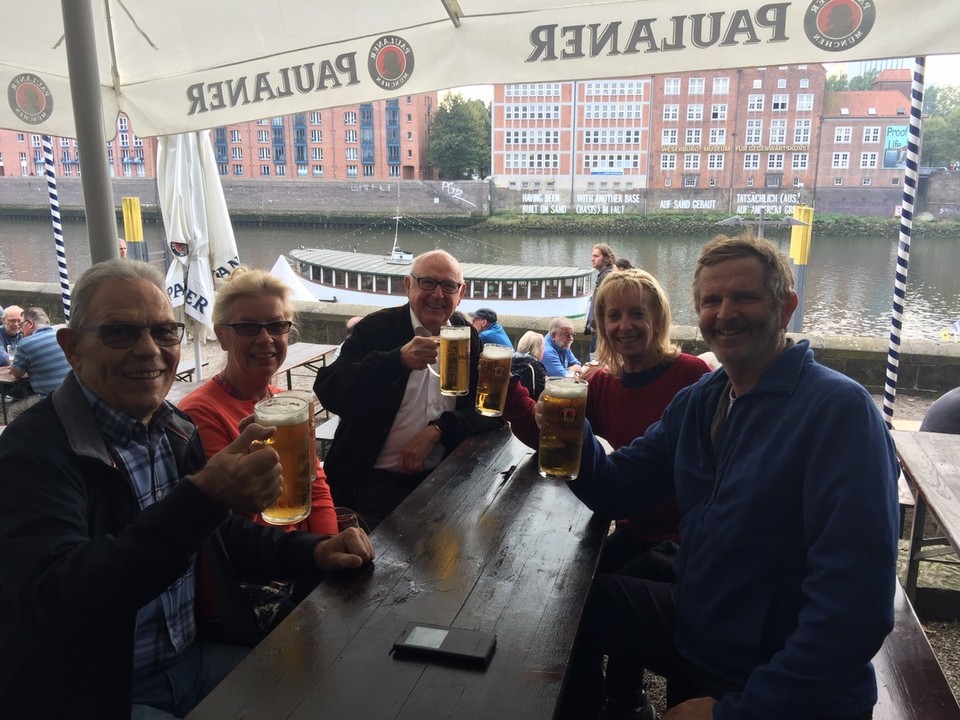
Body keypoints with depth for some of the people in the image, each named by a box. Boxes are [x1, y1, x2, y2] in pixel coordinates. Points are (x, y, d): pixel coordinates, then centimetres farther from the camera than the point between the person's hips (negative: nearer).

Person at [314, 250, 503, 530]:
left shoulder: (468, 337, 7)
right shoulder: (376, 328, -5)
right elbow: (329, 392, -17)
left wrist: (437, 431, -14)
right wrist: (398, 359, -30)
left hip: (444, 475, 4)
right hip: (376, 479, -4)